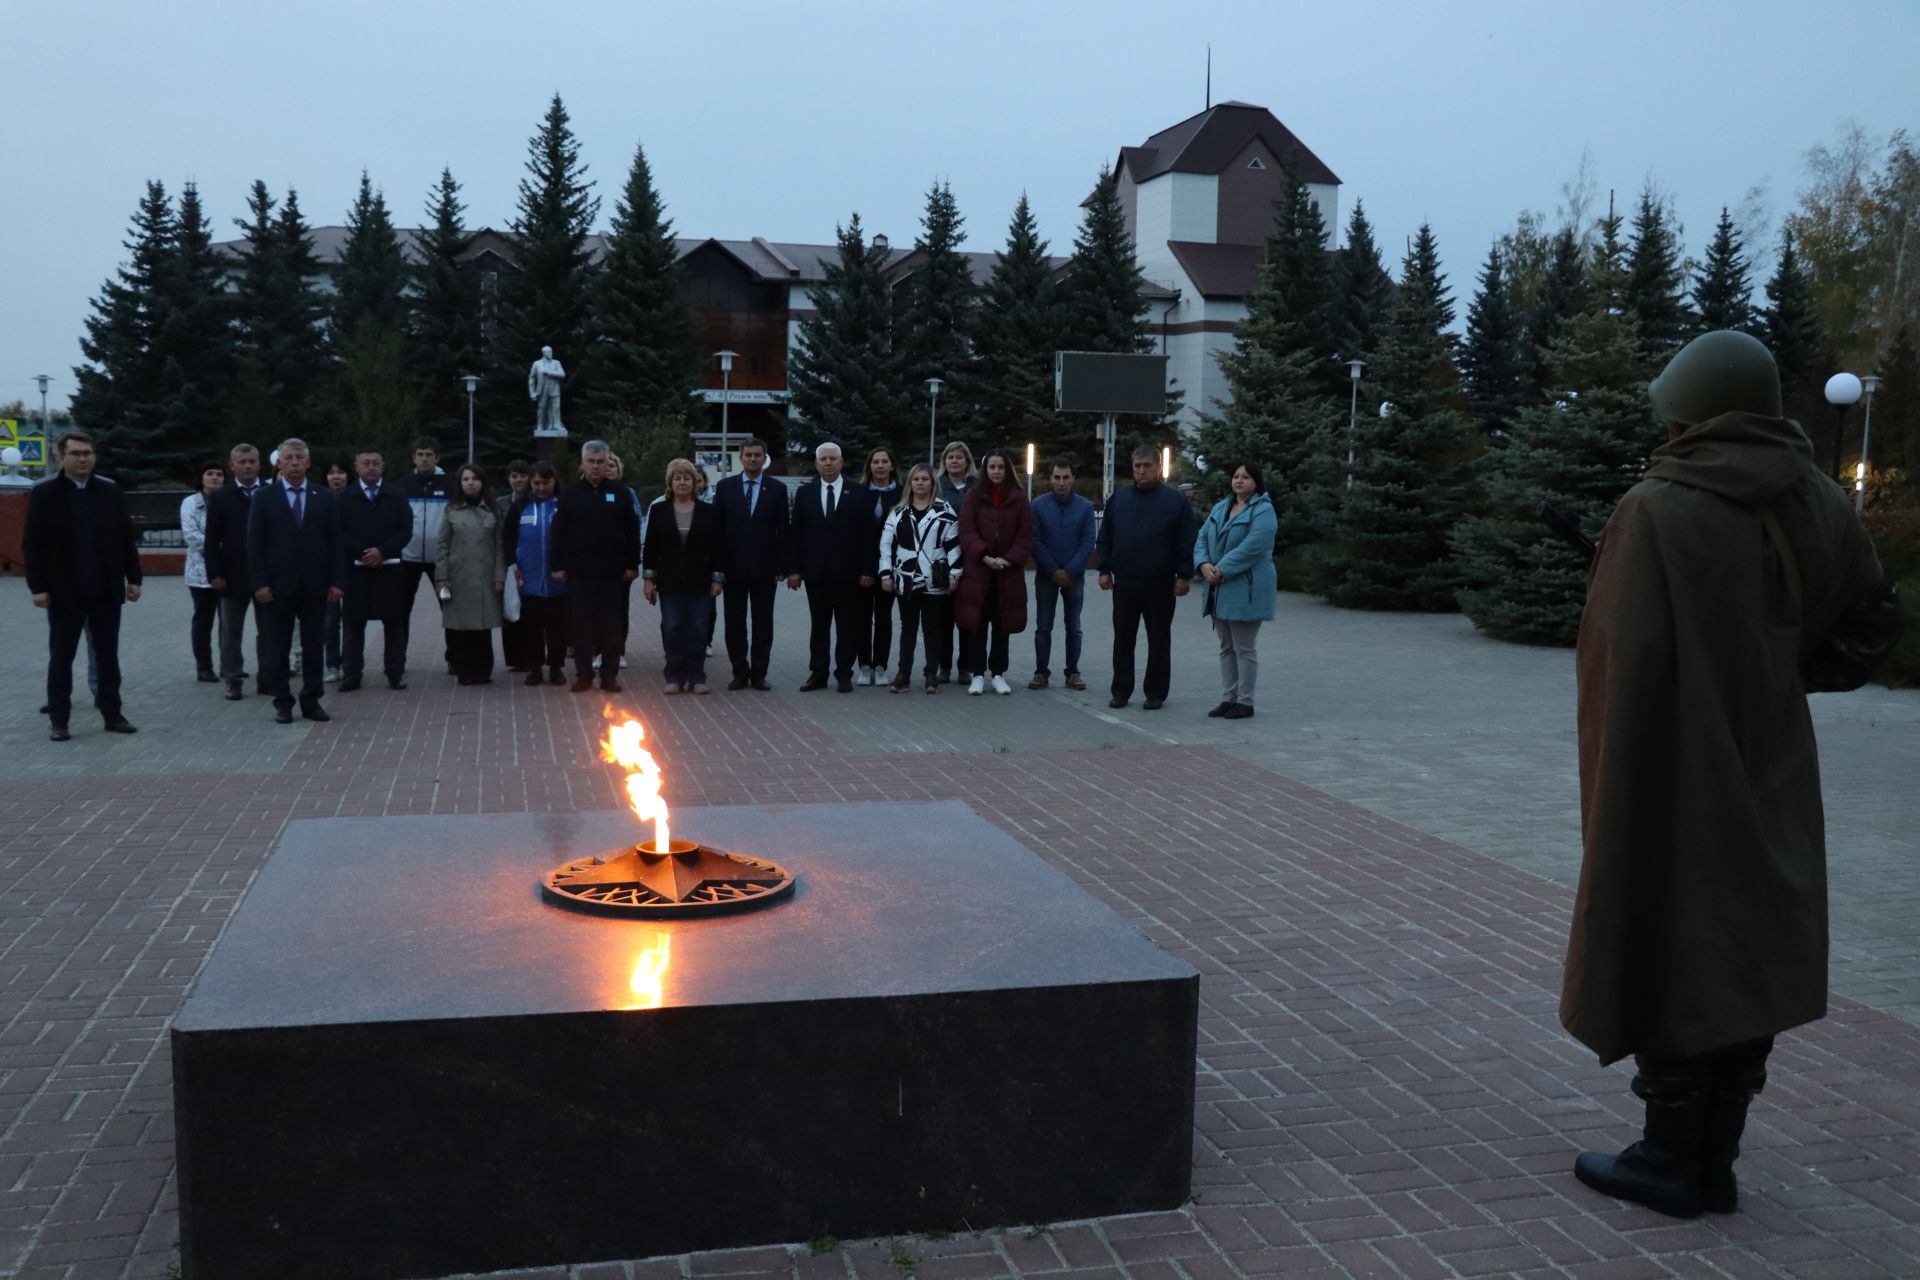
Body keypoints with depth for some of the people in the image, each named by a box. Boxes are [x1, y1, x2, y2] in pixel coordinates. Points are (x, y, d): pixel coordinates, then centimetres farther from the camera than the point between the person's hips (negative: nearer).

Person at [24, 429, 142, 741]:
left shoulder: (110, 491, 6)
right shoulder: (44, 493, -3)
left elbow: (127, 538, 8)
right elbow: (32, 544, -5)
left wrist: (133, 578, 3)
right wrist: (38, 587, -11)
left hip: (106, 590, 3)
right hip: (64, 592, -3)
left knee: (108, 656, 9)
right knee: (61, 657, 5)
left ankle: (112, 714, 16)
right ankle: (58, 720, 11)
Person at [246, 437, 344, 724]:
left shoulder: (326, 498, 7)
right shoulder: (264, 497, 3)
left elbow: (335, 542, 5)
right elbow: (255, 543, -1)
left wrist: (337, 581, -3)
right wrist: (259, 583, -9)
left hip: (315, 585, 1)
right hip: (278, 584, -1)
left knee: (313, 646, 6)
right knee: (277, 647, 4)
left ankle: (312, 700, 14)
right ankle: (283, 702, 12)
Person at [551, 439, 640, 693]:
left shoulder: (620, 492, 4)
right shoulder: (570, 493, 4)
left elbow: (632, 531, 4)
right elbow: (559, 532, 4)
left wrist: (633, 565, -1)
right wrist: (558, 566, -1)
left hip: (612, 570, 0)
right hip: (579, 570, 0)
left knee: (612, 623, 4)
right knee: (582, 623, 4)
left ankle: (610, 674, 11)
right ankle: (583, 673, 11)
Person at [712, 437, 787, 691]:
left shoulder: (777, 489, 4)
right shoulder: (725, 486, 5)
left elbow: (782, 531, 3)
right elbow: (716, 526, 3)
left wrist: (781, 567, -3)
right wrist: (718, 565, -3)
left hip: (764, 567, -1)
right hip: (733, 566, 1)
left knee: (762, 623, 4)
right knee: (735, 623, 5)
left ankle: (758, 674, 11)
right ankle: (740, 672, 13)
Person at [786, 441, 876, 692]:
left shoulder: (857, 493, 1)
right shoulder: (805, 493, 7)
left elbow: (868, 535, -1)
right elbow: (796, 533, 5)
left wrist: (867, 570, -7)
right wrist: (793, 569, -1)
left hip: (847, 572, -2)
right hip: (816, 571, 2)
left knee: (847, 626, 3)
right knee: (818, 625, 7)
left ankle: (844, 674, 11)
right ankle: (818, 674, 12)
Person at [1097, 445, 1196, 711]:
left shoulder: (1176, 500, -1)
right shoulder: (1118, 498, 8)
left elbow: (1186, 542, -4)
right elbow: (1105, 538, 11)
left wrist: (1184, 576, -9)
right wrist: (1105, 570, 4)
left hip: (1160, 585, -2)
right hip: (1124, 583, 3)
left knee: (1159, 640, 5)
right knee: (1123, 639, 7)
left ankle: (1156, 693, 13)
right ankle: (1121, 691, 15)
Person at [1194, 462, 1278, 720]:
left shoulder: (1263, 511, -10)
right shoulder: (1220, 508, 14)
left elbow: (1251, 548, -21)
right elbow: (1202, 538, 9)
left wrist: (1221, 569, -19)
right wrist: (1204, 565, -10)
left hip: (1246, 590, -7)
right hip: (1221, 590, 8)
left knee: (1243, 648, -2)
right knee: (1226, 648, 12)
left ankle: (1245, 702, 6)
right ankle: (1228, 698, 19)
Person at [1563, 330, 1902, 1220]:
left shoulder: (1656, 512, -20)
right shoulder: (1819, 505, -1)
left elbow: (1624, 655, -22)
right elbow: (1876, 622, 10)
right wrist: (1780, 672, 13)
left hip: (1674, 779, -6)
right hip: (1771, 779, 6)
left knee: (1670, 955, 6)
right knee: (1749, 957, 15)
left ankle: (1670, 1161, 17)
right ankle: (1717, 1161, 25)